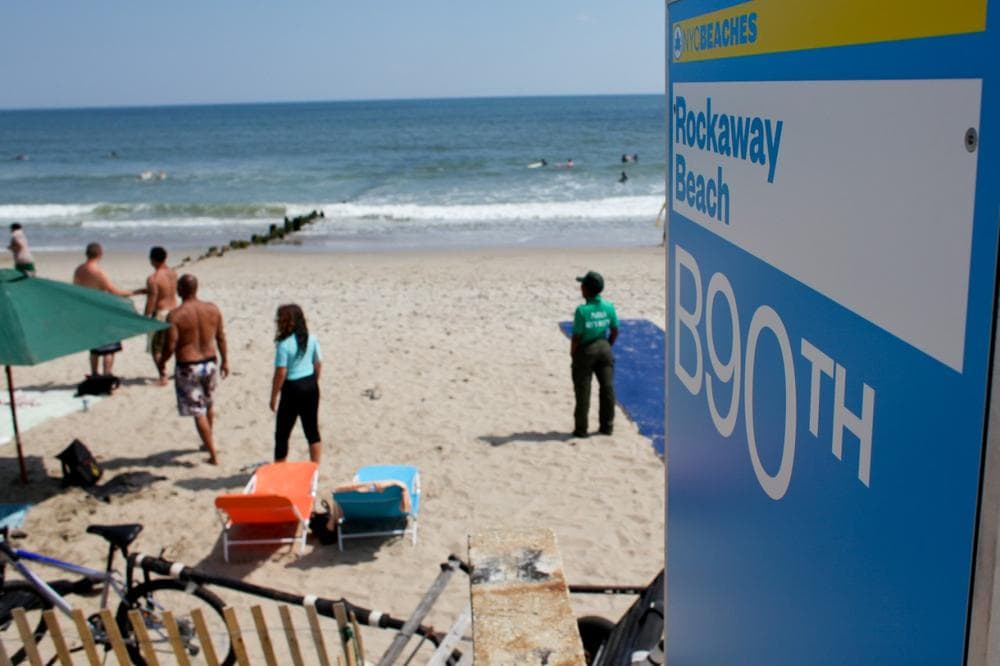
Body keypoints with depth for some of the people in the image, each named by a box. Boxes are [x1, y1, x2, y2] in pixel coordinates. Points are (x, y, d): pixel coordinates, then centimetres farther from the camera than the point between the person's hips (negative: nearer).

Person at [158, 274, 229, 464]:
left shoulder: (175, 315, -17)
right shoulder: (212, 309, -2)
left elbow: (170, 346, -16)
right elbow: (220, 337, 7)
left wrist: (161, 363, 2)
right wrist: (225, 360, 19)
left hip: (188, 368, -5)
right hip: (210, 363, 5)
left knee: (198, 412, 3)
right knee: (209, 406, 25)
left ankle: (213, 455, 5)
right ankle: (208, 443, 44)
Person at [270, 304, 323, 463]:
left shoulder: (284, 344, -19)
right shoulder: (311, 339, 0)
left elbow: (280, 374, -18)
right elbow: (319, 364, 7)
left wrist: (273, 397, -8)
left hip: (293, 388, -6)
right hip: (311, 386, 6)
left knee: (282, 433, 8)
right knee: (312, 429, 14)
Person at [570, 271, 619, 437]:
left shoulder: (582, 310, -21)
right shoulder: (609, 307, -6)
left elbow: (576, 336, -16)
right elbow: (615, 331, 1)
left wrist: (573, 353, -2)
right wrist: (607, 346, 15)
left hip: (585, 351, -4)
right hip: (604, 349, 4)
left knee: (583, 391, 6)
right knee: (607, 387, 12)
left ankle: (581, 429, 12)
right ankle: (607, 426, 19)